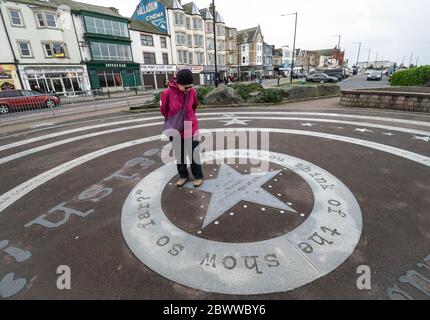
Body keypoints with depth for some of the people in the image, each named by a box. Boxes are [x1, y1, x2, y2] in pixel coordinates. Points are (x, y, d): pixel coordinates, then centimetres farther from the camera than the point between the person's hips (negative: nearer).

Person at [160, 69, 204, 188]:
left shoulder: (193, 92, -10)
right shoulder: (167, 93, -17)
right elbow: (164, 110, 0)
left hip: (191, 129, 0)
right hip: (175, 131, 0)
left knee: (194, 154, 10)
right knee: (179, 155, 15)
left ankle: (198, 176, 28)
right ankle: (183, 175, 35)